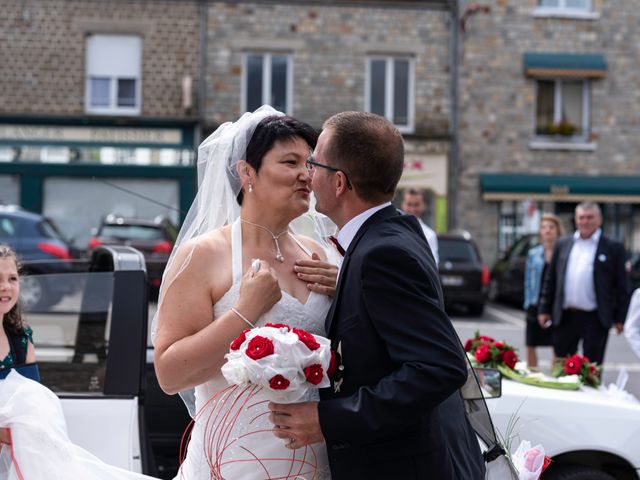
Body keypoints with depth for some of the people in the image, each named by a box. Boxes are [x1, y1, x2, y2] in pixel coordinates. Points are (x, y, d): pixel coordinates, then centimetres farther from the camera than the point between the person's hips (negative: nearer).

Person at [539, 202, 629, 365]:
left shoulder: (613, 248, -1)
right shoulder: (562, 244, 9)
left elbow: (621, 286, 0)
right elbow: (550, 280, 12)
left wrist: (620, 318, -3)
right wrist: (544, 309, 7)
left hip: (595, 319, -3)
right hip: (565, 317, 3)